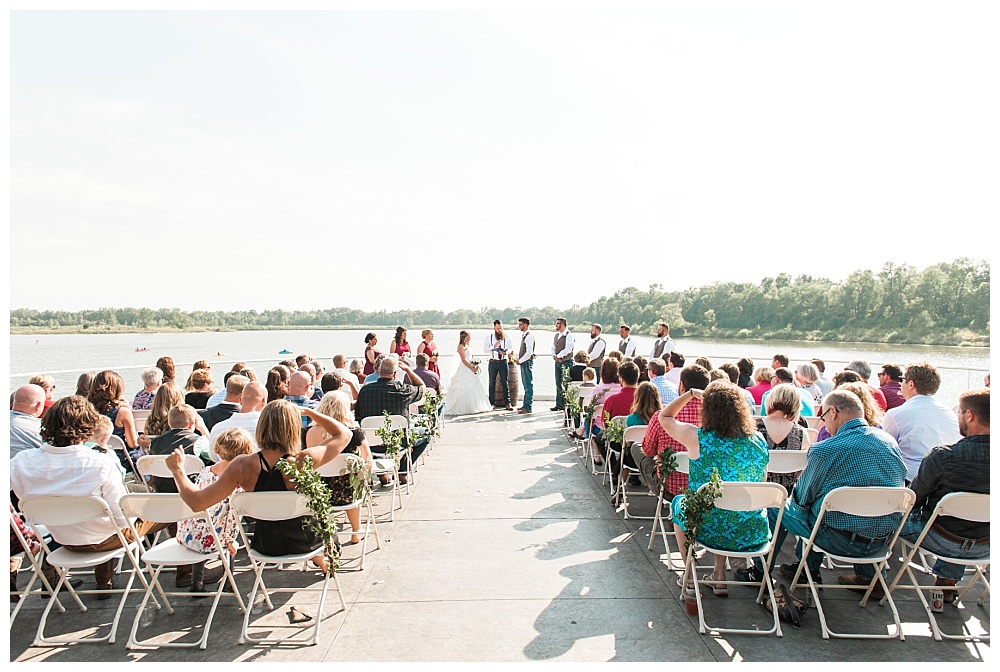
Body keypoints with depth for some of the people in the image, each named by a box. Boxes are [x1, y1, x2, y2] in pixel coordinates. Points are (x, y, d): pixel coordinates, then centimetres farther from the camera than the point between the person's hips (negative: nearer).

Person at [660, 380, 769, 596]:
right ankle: (720, 576, 40)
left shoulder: (697, 437, -17)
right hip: (754, 534, 4)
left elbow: (664, 417, 2)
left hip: (709, 531, -3)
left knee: (679, 502, 30)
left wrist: (691, 393, 9)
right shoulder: (758, 440, -6)